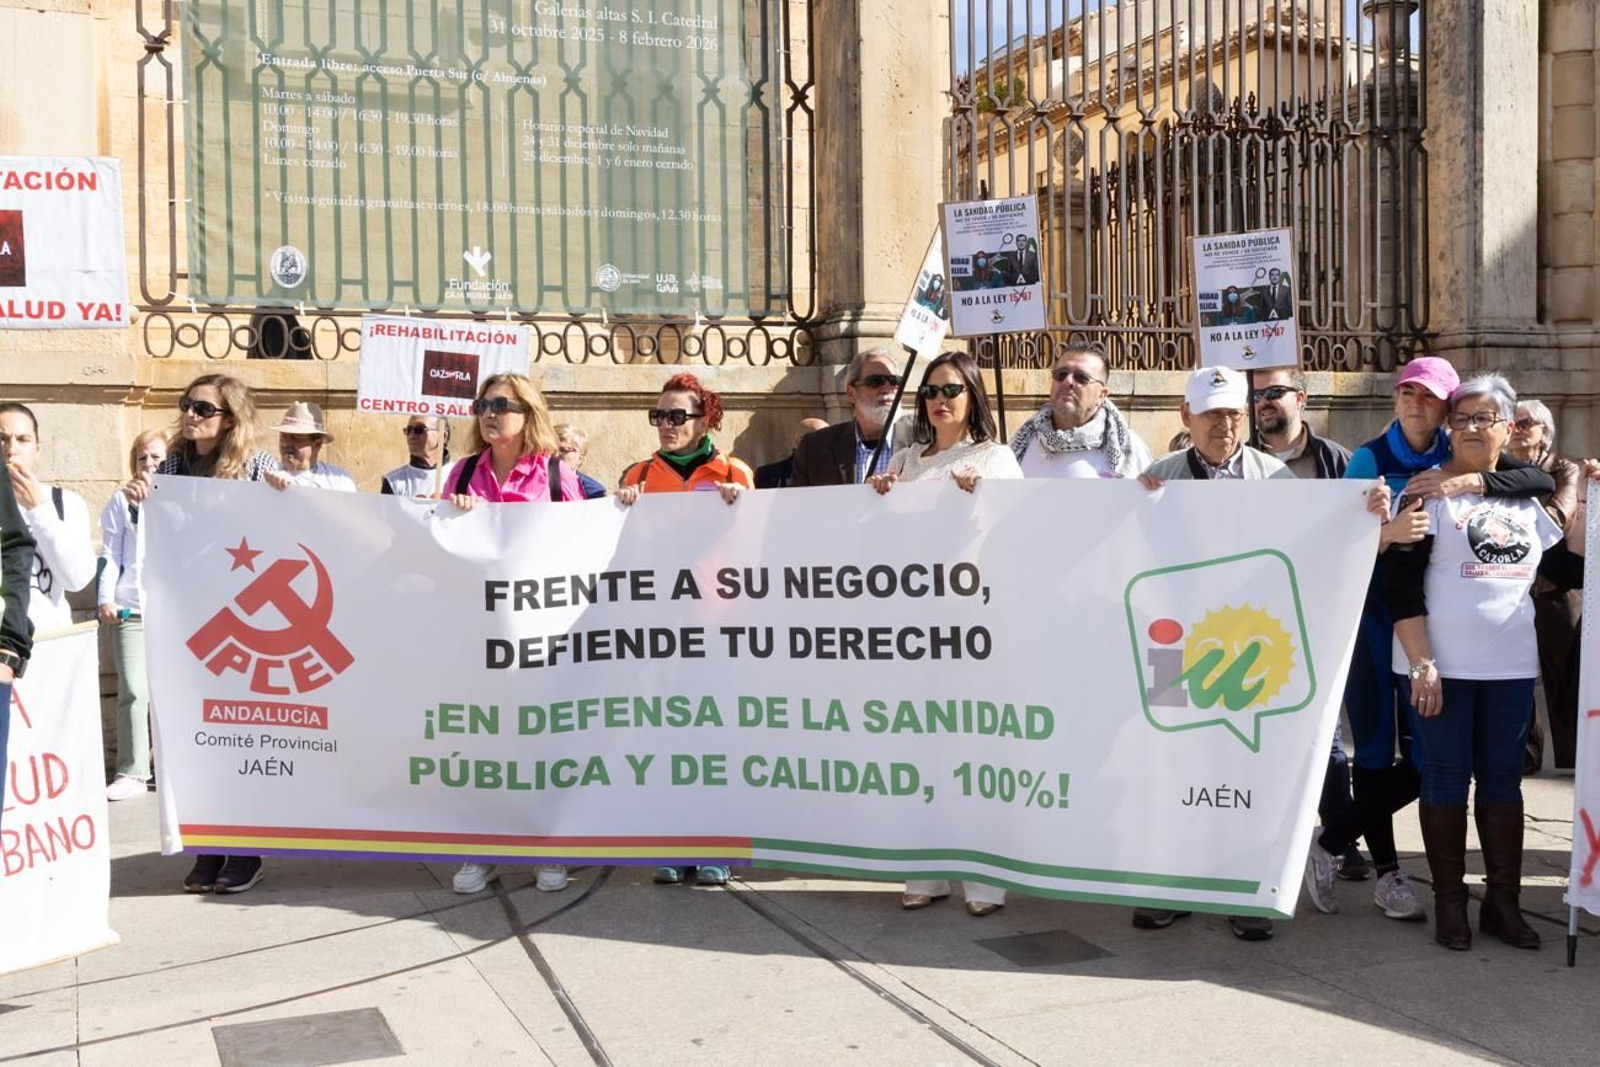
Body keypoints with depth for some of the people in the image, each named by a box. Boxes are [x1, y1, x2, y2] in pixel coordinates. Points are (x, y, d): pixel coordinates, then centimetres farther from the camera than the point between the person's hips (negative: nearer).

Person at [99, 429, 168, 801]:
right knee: (133, 691, -7)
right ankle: (132, 774, -3)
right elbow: (111, 555, 11)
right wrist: (106, 599, -1)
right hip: (131, 609, 0)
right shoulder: (122, 502, 14)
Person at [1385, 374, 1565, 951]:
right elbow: (1400, 584, -10)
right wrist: (1421, 663, -16)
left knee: (1503, 778, 10)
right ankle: (1449, 901, 14)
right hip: (1441, 664, -4)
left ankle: (1503, 900, 20)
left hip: (1510, 665, 4)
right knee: (1447, 779, 3)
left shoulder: (1526, 496, 10)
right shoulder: (1430, 491, -5)